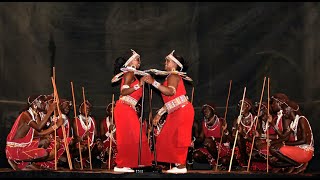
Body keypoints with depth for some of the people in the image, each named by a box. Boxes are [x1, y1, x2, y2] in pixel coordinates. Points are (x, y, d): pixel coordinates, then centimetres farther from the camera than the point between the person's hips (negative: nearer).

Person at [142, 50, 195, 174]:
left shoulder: (173, 76, -8)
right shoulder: (171, 77, 21)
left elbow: (170, 92, -29)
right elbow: (170, 100, 22)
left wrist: (153, 82, -30)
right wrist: (159, 114, 21)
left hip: (182, 111, -10)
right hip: (176, 113, 10)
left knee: (177, 139, -9)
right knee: (171, 139, 8)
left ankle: (181, 166, -5)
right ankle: (178, 164, 10)